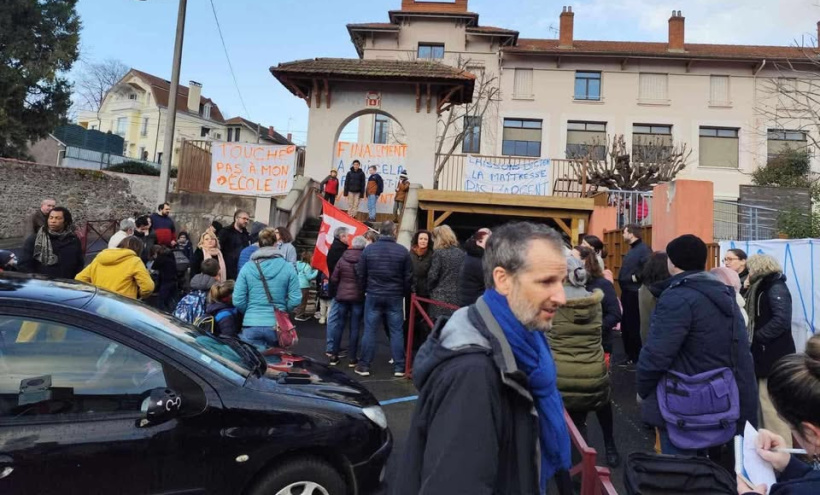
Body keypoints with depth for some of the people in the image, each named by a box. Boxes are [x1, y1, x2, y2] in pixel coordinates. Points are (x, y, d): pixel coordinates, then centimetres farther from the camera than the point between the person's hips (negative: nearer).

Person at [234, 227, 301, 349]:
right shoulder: (288, 267, -5)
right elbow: (295, 300, -7)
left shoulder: (247, 267, -4)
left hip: (251, 325, -1)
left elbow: (238, 301, -6)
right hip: (277, 326, 1)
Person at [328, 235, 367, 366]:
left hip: (342, 296, 2)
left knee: (338, 326, 11)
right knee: (355, 328, 4)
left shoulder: (343, 259, -2)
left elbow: (334, 278, 1)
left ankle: (334, 356, 17)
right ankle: (352, 358, 9)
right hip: (358, 297, -2)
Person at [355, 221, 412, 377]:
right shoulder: (403, 251, -5)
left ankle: (364, 366, 12)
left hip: (373, 296, 0)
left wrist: (365, 289, 17)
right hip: (395, 297, 0)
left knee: (369, 331, 7)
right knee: (396, 332, 6)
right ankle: (399, 367, 10)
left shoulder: (368, 249, -3)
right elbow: (408, 276, 0)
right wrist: (404, 292, 14)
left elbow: (360, 274, 2)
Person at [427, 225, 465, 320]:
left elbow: (433, 276, -10)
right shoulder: (462, 253, 6)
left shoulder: (439, 253, -8)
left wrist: (429, 288, 8)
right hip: (458, 296, 5)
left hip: (441, 297, -5)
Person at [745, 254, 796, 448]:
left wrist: (756, 337, -17)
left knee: (772, 407, -7)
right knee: (765, 404, 15)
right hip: (765, 355, 10)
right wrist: (751, 337, 2)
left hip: (774, 357, -10)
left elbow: (782, 320, -23)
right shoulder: (761, 288, 17)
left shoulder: (776, 288, -12)